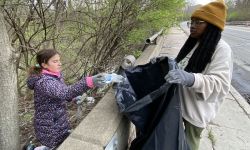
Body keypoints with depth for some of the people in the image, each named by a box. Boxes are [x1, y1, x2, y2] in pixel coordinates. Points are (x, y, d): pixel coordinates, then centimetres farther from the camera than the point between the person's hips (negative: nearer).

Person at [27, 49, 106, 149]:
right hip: (50, 131, -8)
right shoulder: (44, 82, -26)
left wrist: (74, 97, -4)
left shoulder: (55, 76, 1)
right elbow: (64, 93, -44)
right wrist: (88, 82, -56)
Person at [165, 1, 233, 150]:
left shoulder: (221, 49, -19)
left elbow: (221, 84, -28)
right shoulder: (193, 44, 7)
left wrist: (191, 79, -45)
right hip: (179, 102, 7)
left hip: (197, 109, -7)